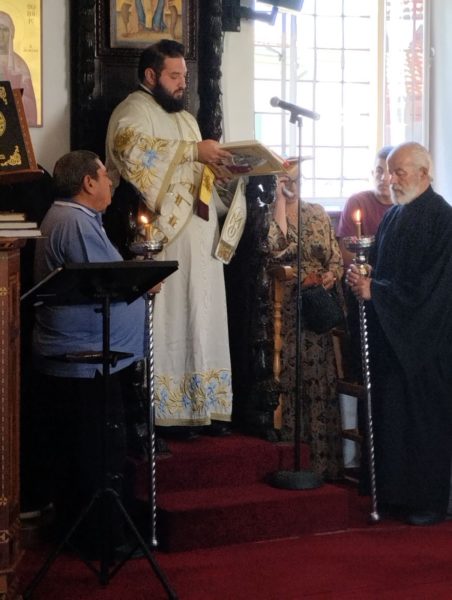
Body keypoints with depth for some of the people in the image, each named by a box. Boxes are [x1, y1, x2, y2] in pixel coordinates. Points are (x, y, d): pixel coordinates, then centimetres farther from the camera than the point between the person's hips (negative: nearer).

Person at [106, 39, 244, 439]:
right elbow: (132, 150, -25)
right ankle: (168, 413, -3)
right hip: (164, 239, -9)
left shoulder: (184, 117, 24)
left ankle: (203, 407, 11)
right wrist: (194, 150, -25)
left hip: (199, 237, 9)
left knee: (202, 320, 7)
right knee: (168, 323, -8)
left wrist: (225, 166, 6)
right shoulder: (134, 112, -5)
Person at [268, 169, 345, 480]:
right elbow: (278, 246, -18)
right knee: (290, 377, -5)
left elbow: (336, 256, 11)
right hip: (286, 308, -3)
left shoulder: (317, 213, 13)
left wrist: (331, 275, -11)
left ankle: (323, 458, 8)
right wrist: (280, 199, -13)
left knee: (320, 378, 2)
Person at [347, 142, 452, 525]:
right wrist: (362, 280, -4)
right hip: (391, 336, 7)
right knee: (391, 416, 8)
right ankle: (396, 495, 17)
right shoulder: (393, 216, 12)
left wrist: (374, 290, -18)